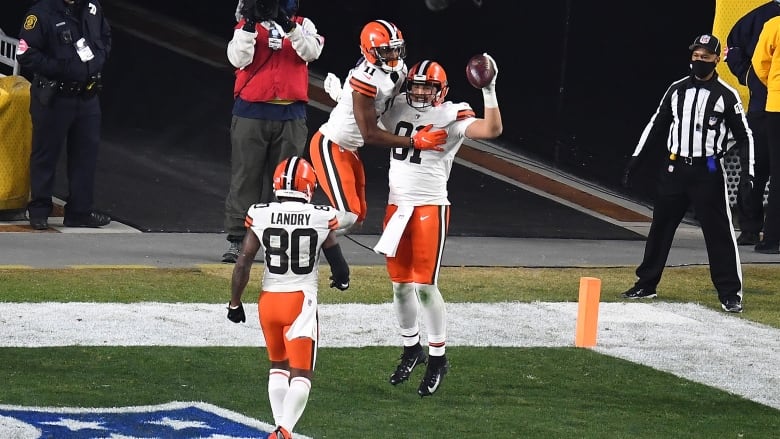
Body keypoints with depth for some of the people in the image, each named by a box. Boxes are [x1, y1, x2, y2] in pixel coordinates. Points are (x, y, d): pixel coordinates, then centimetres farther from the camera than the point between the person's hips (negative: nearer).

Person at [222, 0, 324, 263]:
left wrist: (290, 27, -23)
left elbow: (311, 52, -11)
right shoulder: (247, 25, 4)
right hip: (251, 113, -1)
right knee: (245, 178, -1)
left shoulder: (303, 25, 7)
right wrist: (250, 24, -19)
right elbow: (239, 59, -10)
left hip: (291, 115, 1)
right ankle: (236, 241, 0)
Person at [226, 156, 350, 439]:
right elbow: (339, 266, 3)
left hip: (269, 299, 2)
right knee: (301, 373, 1)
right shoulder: (321, 219, -8)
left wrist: (235, 303, 9)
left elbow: (243, 263, -4)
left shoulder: (260, 216, -6)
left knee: (278, 365, 22)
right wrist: (342, 280, 27)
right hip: (302, 301, -2)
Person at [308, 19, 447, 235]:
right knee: (348, 215, -17)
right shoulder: (366, 80, -28)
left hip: (349, 148, 10)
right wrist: (415, 142, -23)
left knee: (357, 217, 11)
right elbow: (370, 135, -25)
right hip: (329, 146, -10)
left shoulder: (399, 70, -1)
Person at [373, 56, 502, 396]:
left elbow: (492, 129, -23)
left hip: (430, 207, -6)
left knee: (424, 285, -8)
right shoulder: (397, 108, 6)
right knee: (400, 284, 11)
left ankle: (438, 357, 5)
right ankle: (411, 349, 27)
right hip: (397, 205, 6)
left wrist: (489, 91, -29)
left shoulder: (451, 116, -9)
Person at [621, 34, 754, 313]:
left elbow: (744, 135, -3)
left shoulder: (727, 95, -4)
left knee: (719, 232, -6)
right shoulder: (677, 90, 8)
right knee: (660, 227, 11)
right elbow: (657, 125, 15)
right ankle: (646, 284, 22)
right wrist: (636, 158, 11)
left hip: (708, 172, -4)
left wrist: (749, 172, -12)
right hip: (675, 169, 4)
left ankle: (730, 294, -2)